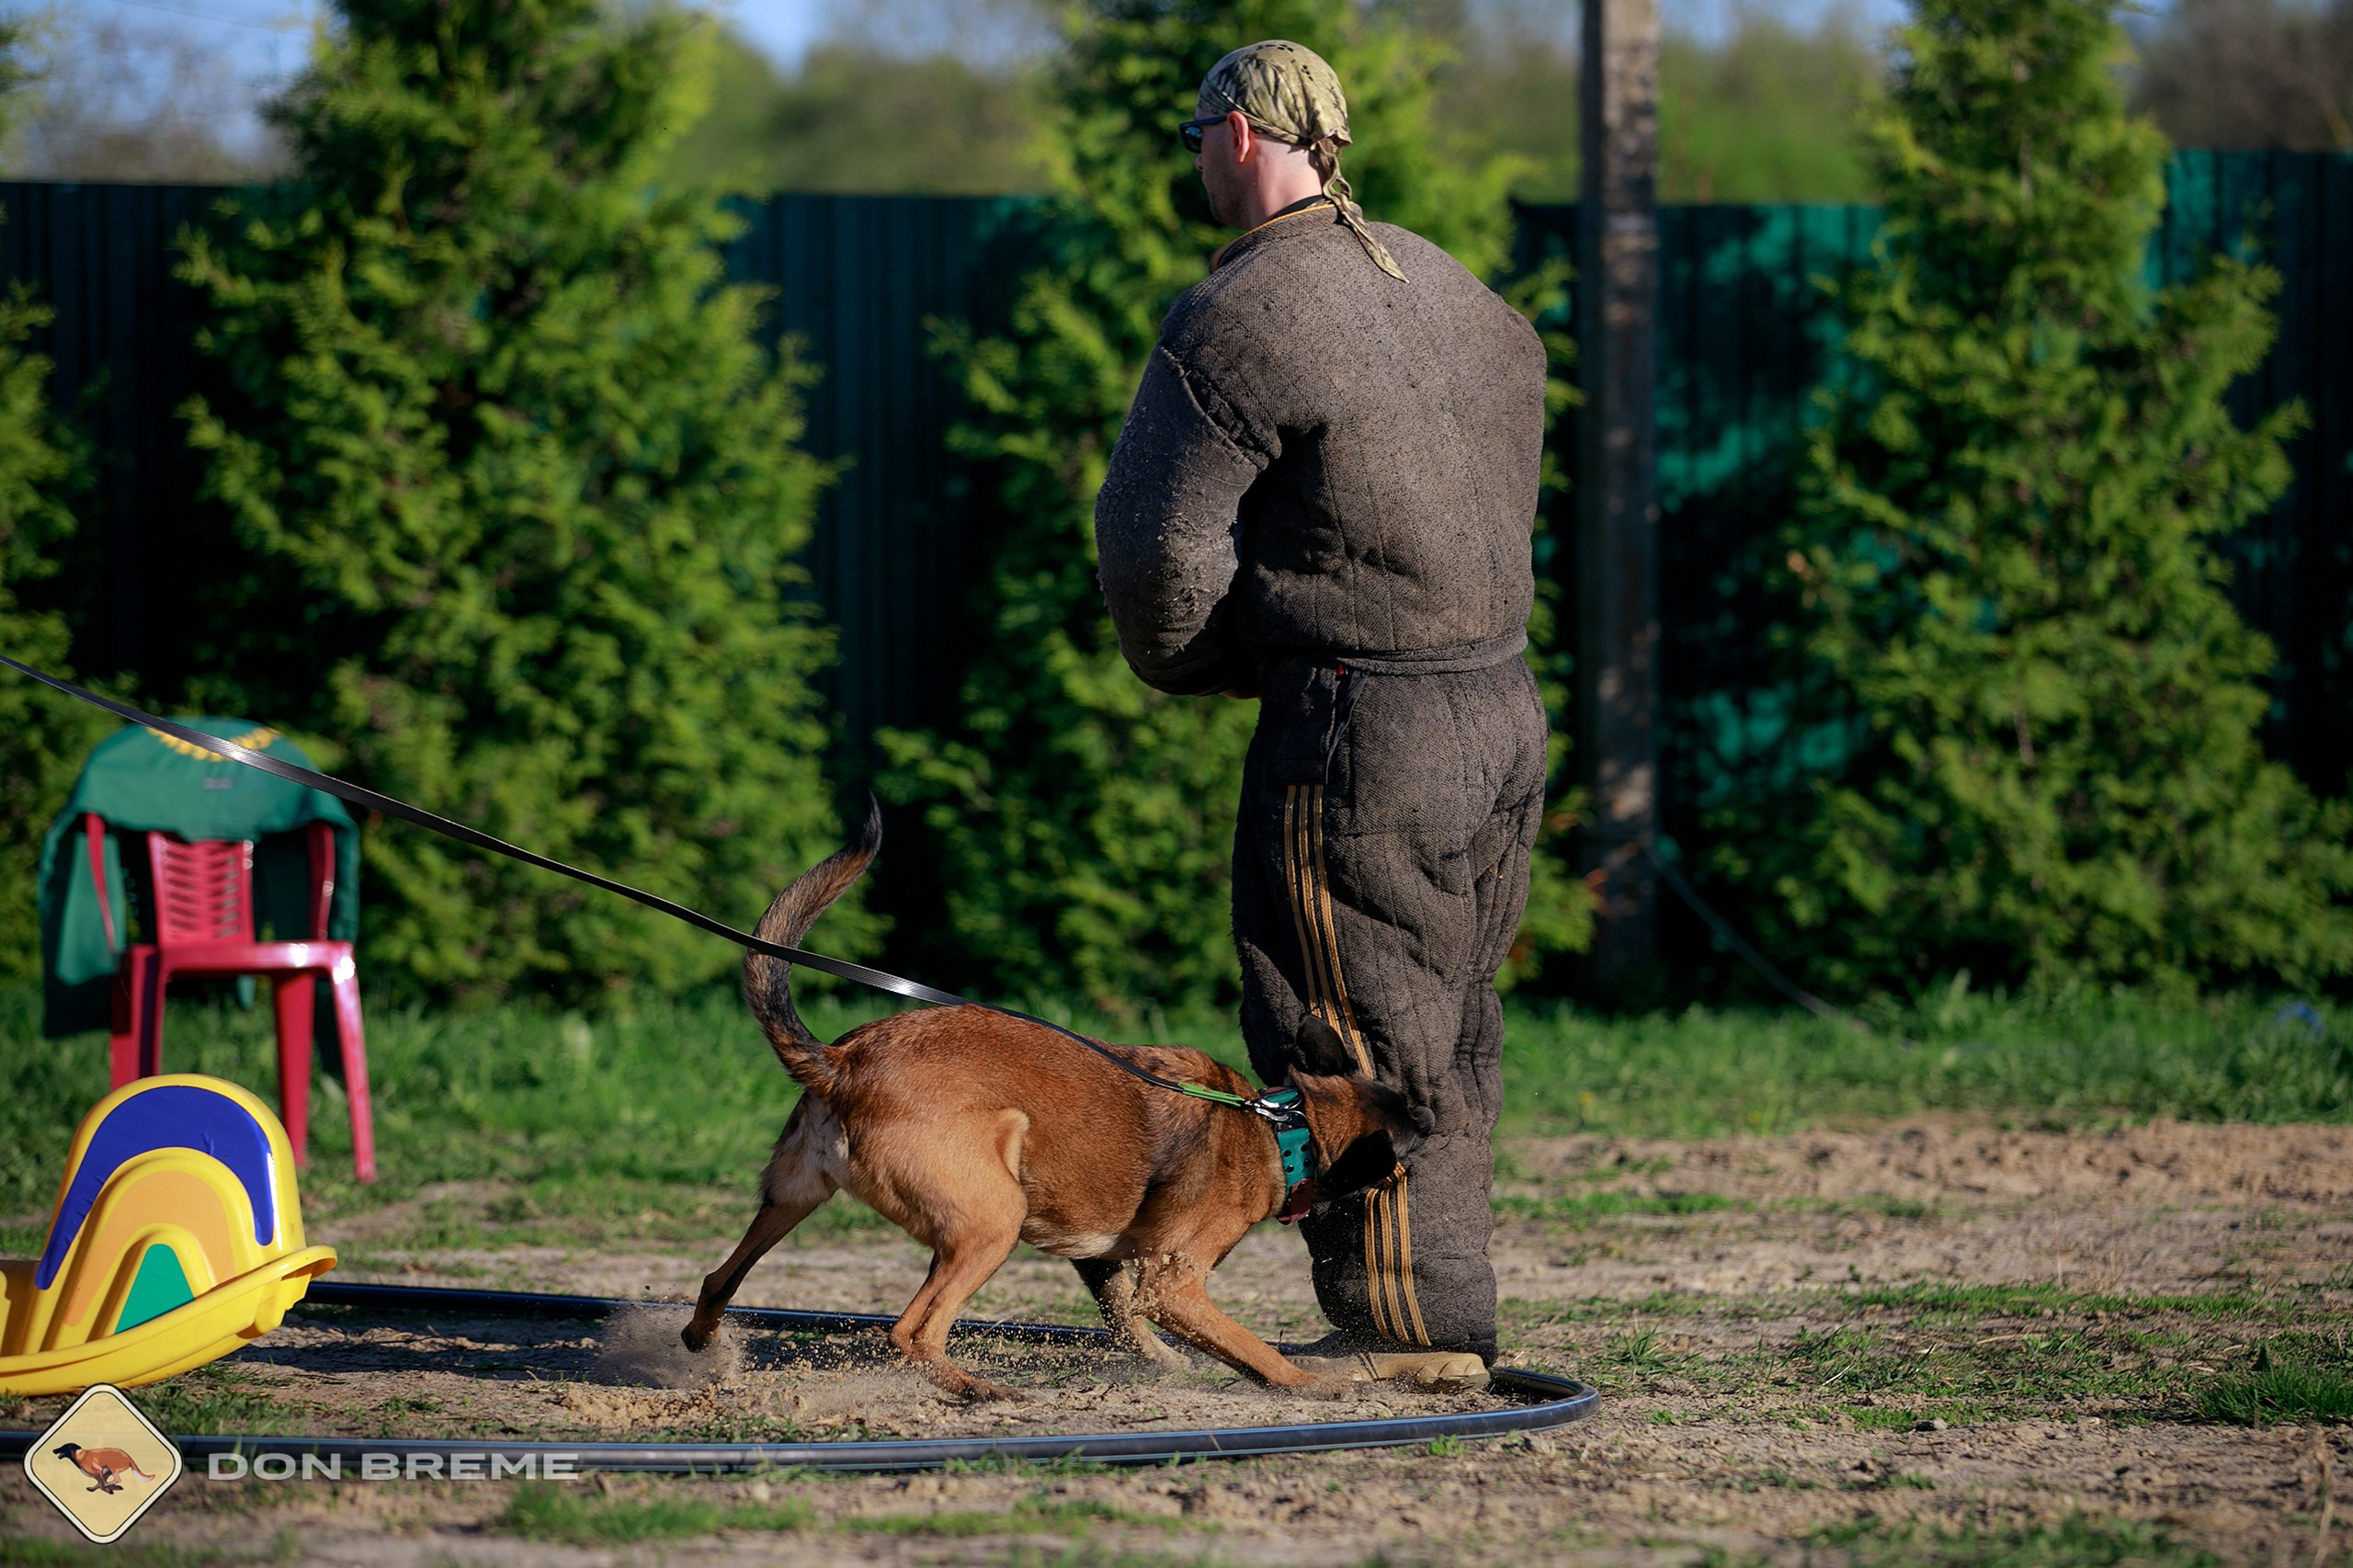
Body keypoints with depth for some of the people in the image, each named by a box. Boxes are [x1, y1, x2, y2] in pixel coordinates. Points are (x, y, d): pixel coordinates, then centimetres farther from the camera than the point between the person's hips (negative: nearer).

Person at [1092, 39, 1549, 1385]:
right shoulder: (1448, 288, 13)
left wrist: (1182, 665, 7)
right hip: (1502, 709, 8)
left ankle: (1410, 1326, 0)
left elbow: (1159, 541, -15)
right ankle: (1448, 1312, 19)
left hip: (1362, 729, -8)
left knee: (1359, 1039, -1)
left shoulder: (1238, 320, -13)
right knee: (1450, 1032, 15)